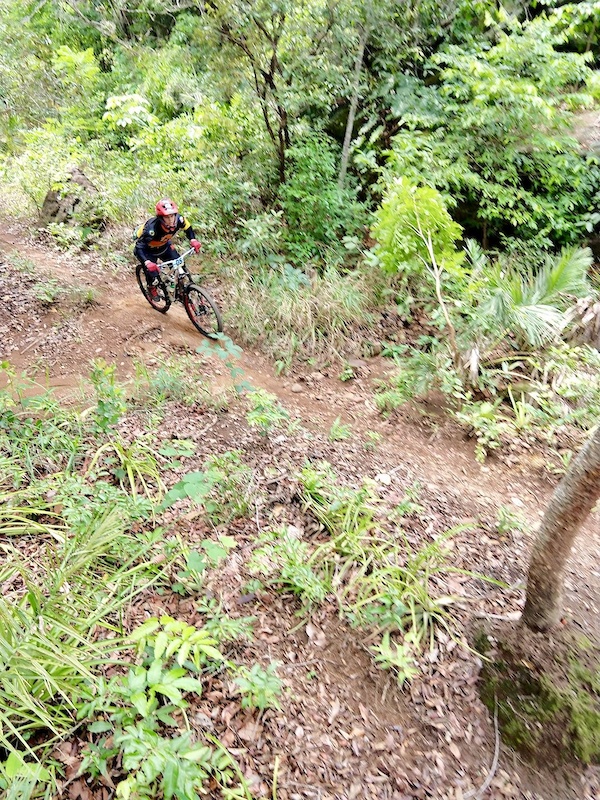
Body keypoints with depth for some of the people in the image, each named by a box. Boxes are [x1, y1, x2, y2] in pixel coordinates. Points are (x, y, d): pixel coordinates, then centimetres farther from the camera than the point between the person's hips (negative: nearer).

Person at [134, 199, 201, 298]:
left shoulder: (179, 219, -29)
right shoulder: (151, 228, -43)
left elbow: (188, 228, -5)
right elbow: (139, 247, -42)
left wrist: (193, 240, -22)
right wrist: (147, 263, -58)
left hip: (164, 245, 5)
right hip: (148, 249, -4)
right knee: (152, 272, -14)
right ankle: (152, 288, 21)